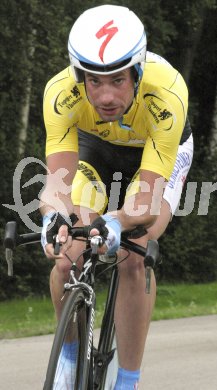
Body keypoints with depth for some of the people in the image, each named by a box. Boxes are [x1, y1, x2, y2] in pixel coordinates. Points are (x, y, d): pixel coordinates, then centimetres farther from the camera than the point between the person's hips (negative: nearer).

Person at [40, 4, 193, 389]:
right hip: (94, 146, 2)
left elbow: (148, 198, -43)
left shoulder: (166, 94, -41)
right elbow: (58, 179, -40)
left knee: (132, 259, -25)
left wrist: (116, 223, -63)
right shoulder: (61, 93, -36)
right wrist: (54, 217, -62)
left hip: (160, 153, -2)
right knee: (67, 259, -16)